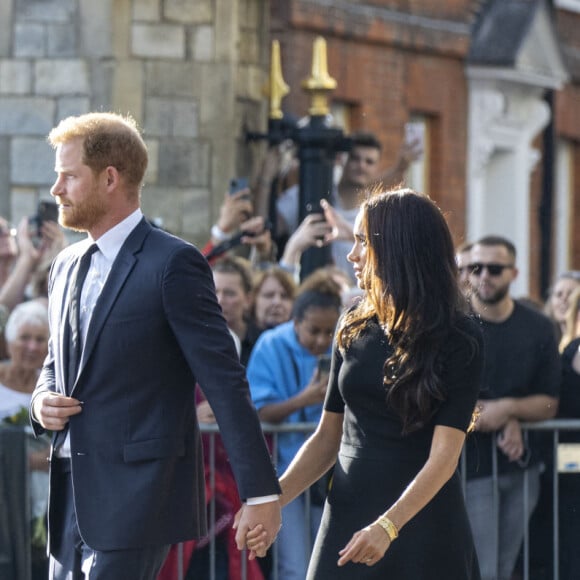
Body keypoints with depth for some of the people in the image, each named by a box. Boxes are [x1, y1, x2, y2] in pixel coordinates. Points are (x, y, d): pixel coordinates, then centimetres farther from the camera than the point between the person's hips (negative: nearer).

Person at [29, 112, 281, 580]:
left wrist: (261, 493, -15)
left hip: (137, 501, -8)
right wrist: (43, 401, 2)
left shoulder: (174, 264, -10)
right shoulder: (67, 266, 13)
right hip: (71, 498, 8)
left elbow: (225, 383, -12)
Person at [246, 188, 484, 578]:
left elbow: (444, 455, -16)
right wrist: (273, 497, -7)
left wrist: (388, 526, -29)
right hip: (348, 514, 4)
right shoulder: (353, 328, 7)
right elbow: (327, 436, 9)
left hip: (421, 519, -4)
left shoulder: (458, 339, -8)